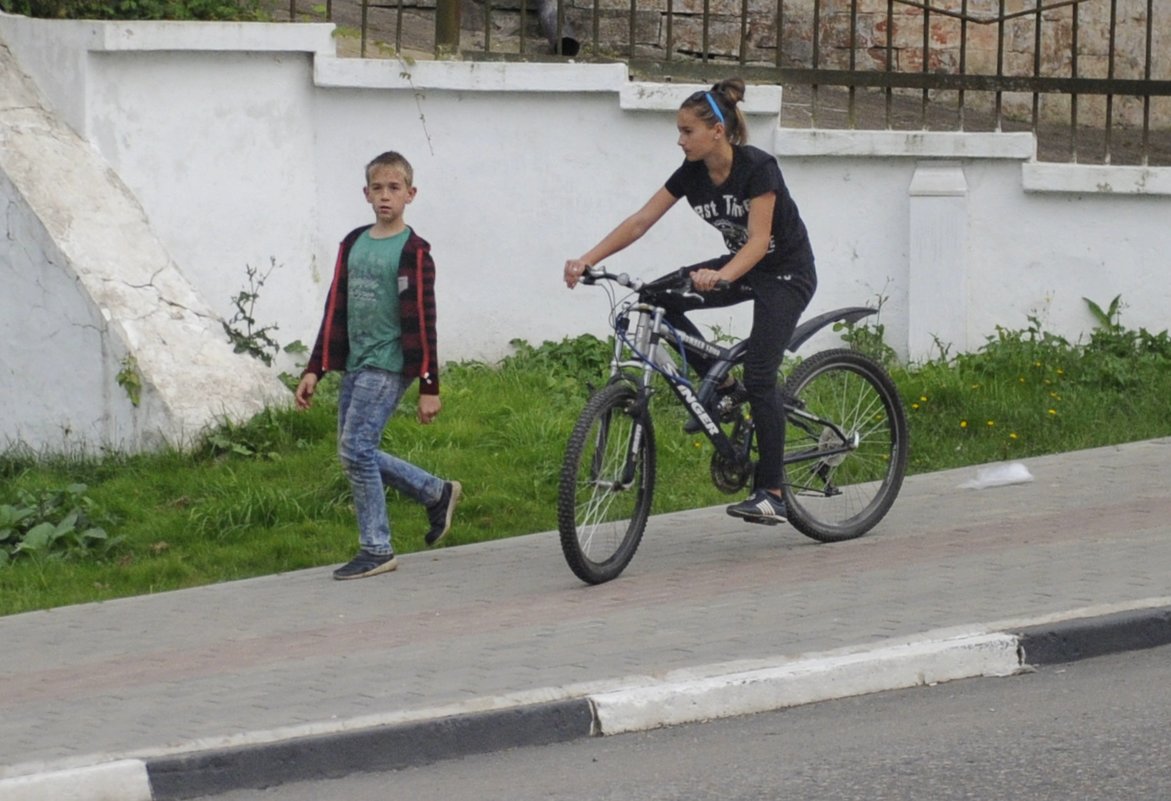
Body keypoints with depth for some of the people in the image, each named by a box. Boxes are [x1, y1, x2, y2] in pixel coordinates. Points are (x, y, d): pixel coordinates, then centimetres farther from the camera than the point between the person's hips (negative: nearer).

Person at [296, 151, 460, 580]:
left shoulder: (412, 252, -7)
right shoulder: (353, 245, 12)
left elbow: (421, 322, -9)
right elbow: (335, 311, 15)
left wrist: (429, 387, -10)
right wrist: (315, 370, 10)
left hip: (388, 366, -7)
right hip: (355, 364, 7)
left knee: (356, 448, -14)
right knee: (358, 453, 8)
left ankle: (376, 550, -4)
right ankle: (438, 493, 26)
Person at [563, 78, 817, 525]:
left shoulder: (757, 168, -25)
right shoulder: (692, 172, -6)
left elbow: (759, 240, -32)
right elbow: (640, 221, -9)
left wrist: (721, 277, -50)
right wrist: (587, 260, -20)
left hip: (786, 273, -7)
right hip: (740, 265, 7)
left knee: (759, 375, -18)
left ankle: (771, 495, -15)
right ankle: (722, 388, -1)